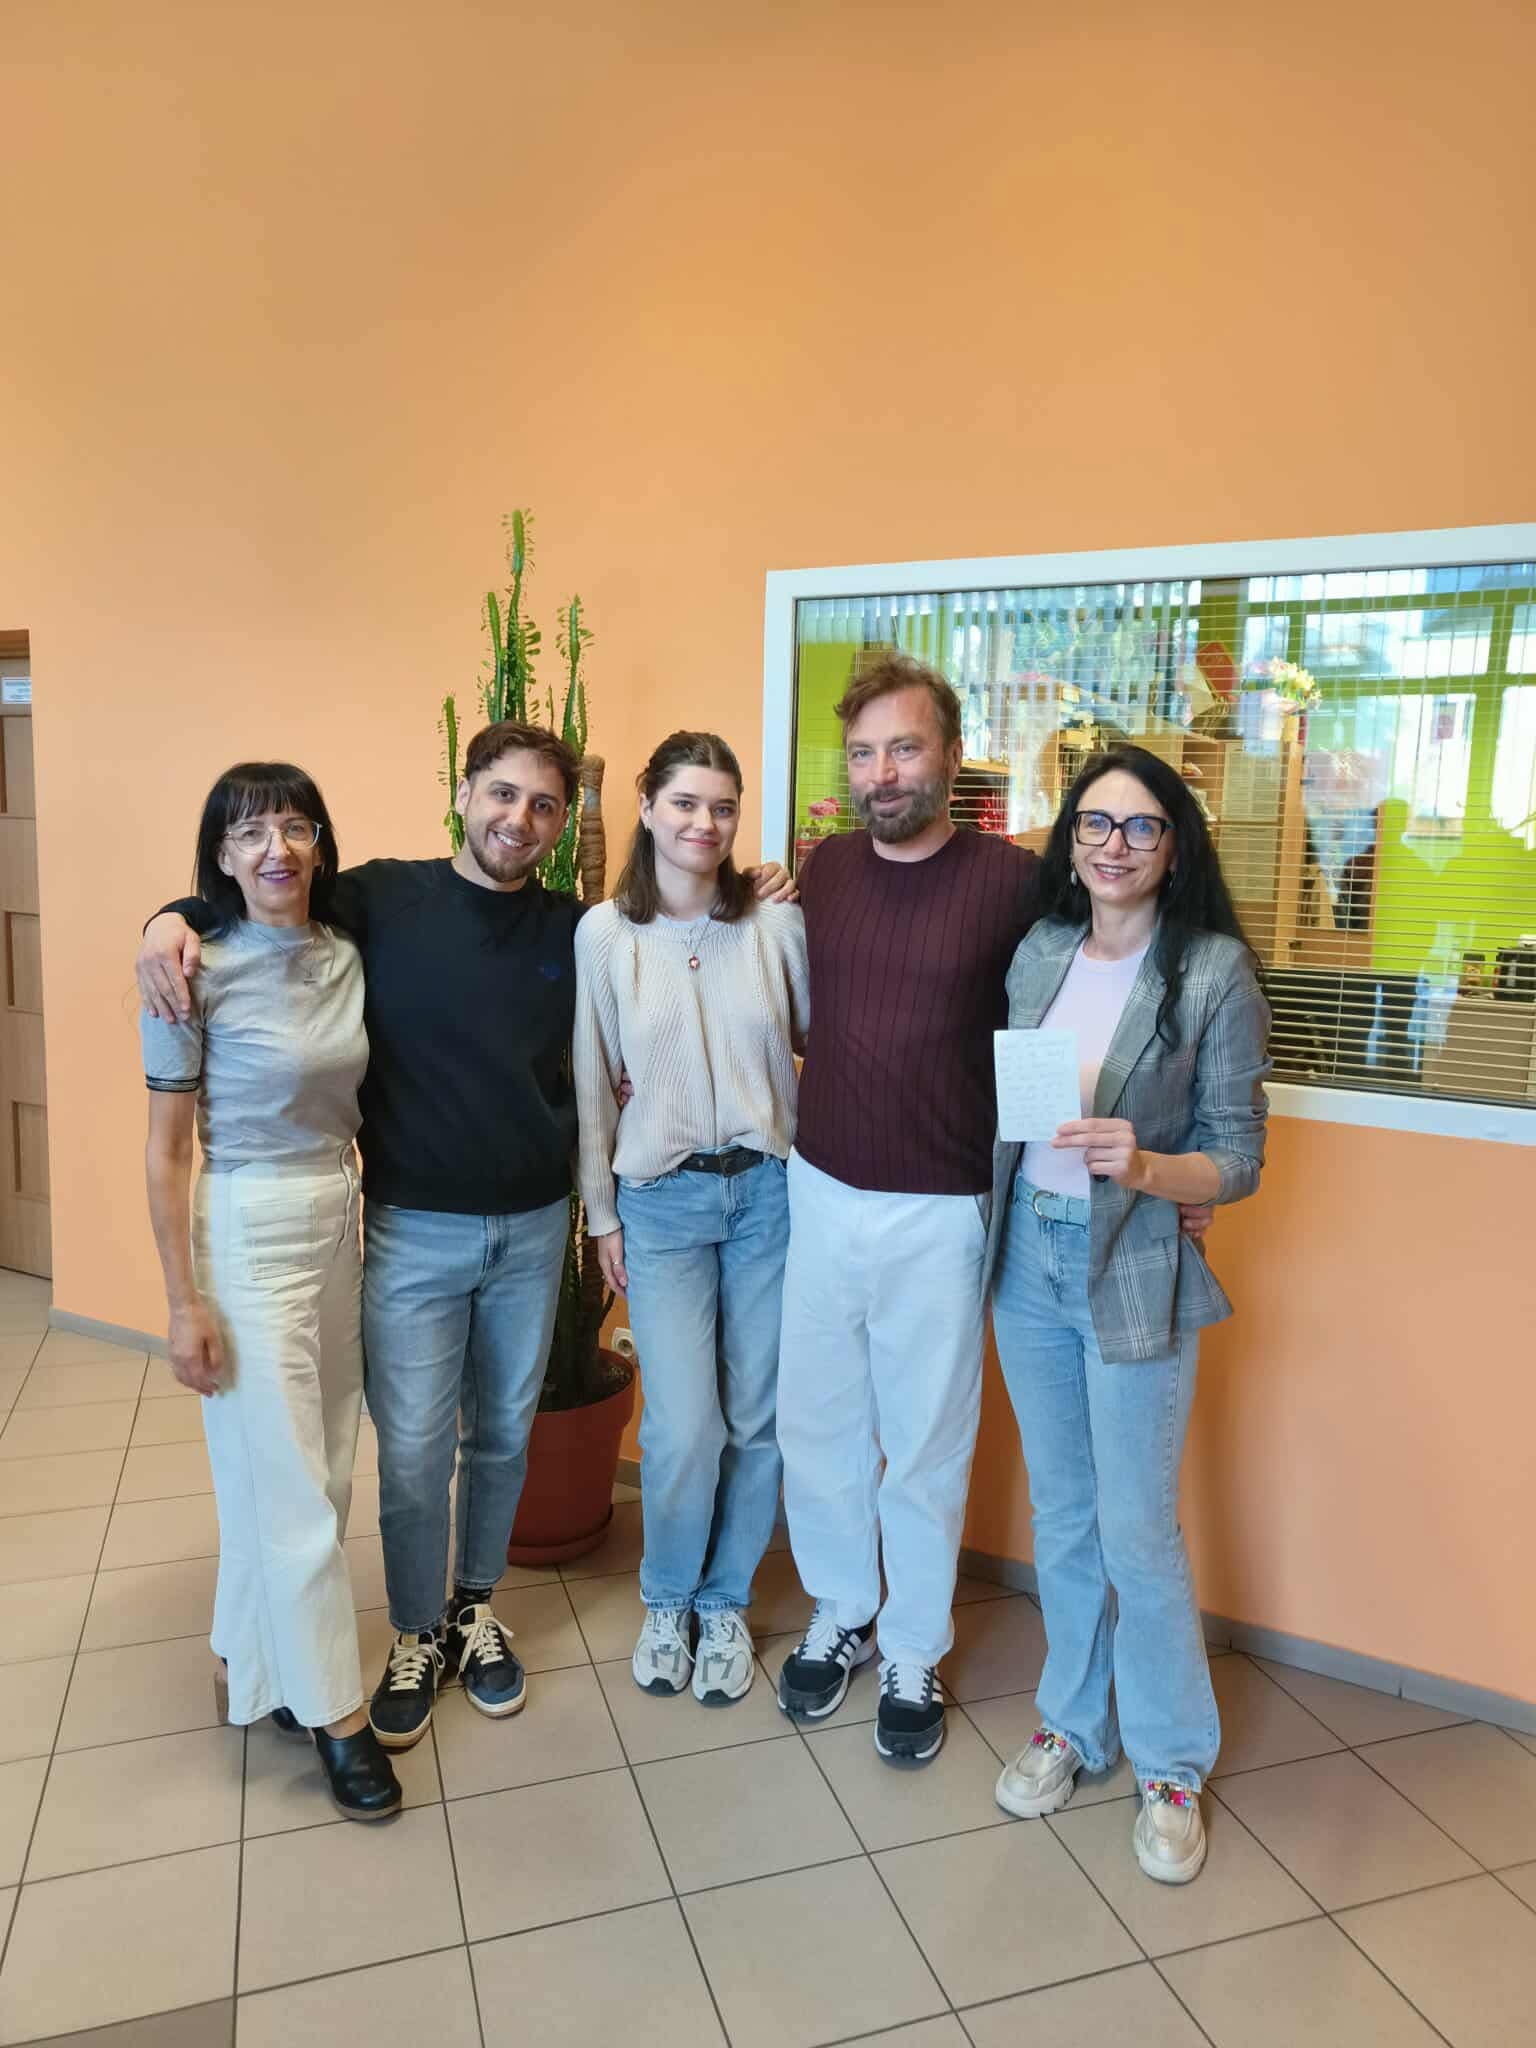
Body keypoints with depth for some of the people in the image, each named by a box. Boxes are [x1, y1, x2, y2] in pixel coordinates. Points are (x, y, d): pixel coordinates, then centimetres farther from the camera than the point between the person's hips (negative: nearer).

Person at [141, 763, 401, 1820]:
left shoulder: (348, 957, 2)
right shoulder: (199, 974, -13)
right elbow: (166, 1154, -10)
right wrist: (185, 1303, -11)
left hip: (342, 1226, 6)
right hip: (248, 1239, -5)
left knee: (315, 1473, 16)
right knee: (292, 1489, 2)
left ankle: (264, 1665, 38)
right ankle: (336, 1713, 19)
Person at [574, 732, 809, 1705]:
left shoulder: (778, 922, -4)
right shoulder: (605, 932, -3)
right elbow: (594, 1083, 2)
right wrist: (602, 1215, 4)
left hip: (769, 1190, 1)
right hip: (662, 1200, -1)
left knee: (755, 1417, 8)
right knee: (685, 1425, -4)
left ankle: (725, 1602, 33)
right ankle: (667, 1603, 26)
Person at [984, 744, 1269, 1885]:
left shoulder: (1216, 973, -11)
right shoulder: (1038, 952, 2)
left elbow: (1237, 1162, -10)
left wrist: (1143, 1167, -27)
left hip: (1135, 1275, -4)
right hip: (1028, 1257, 4)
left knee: (1138, 1535, 5)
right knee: (1061, 1517, 17)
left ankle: (1171, 1766, 29)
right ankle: (1073, 1724, 37)